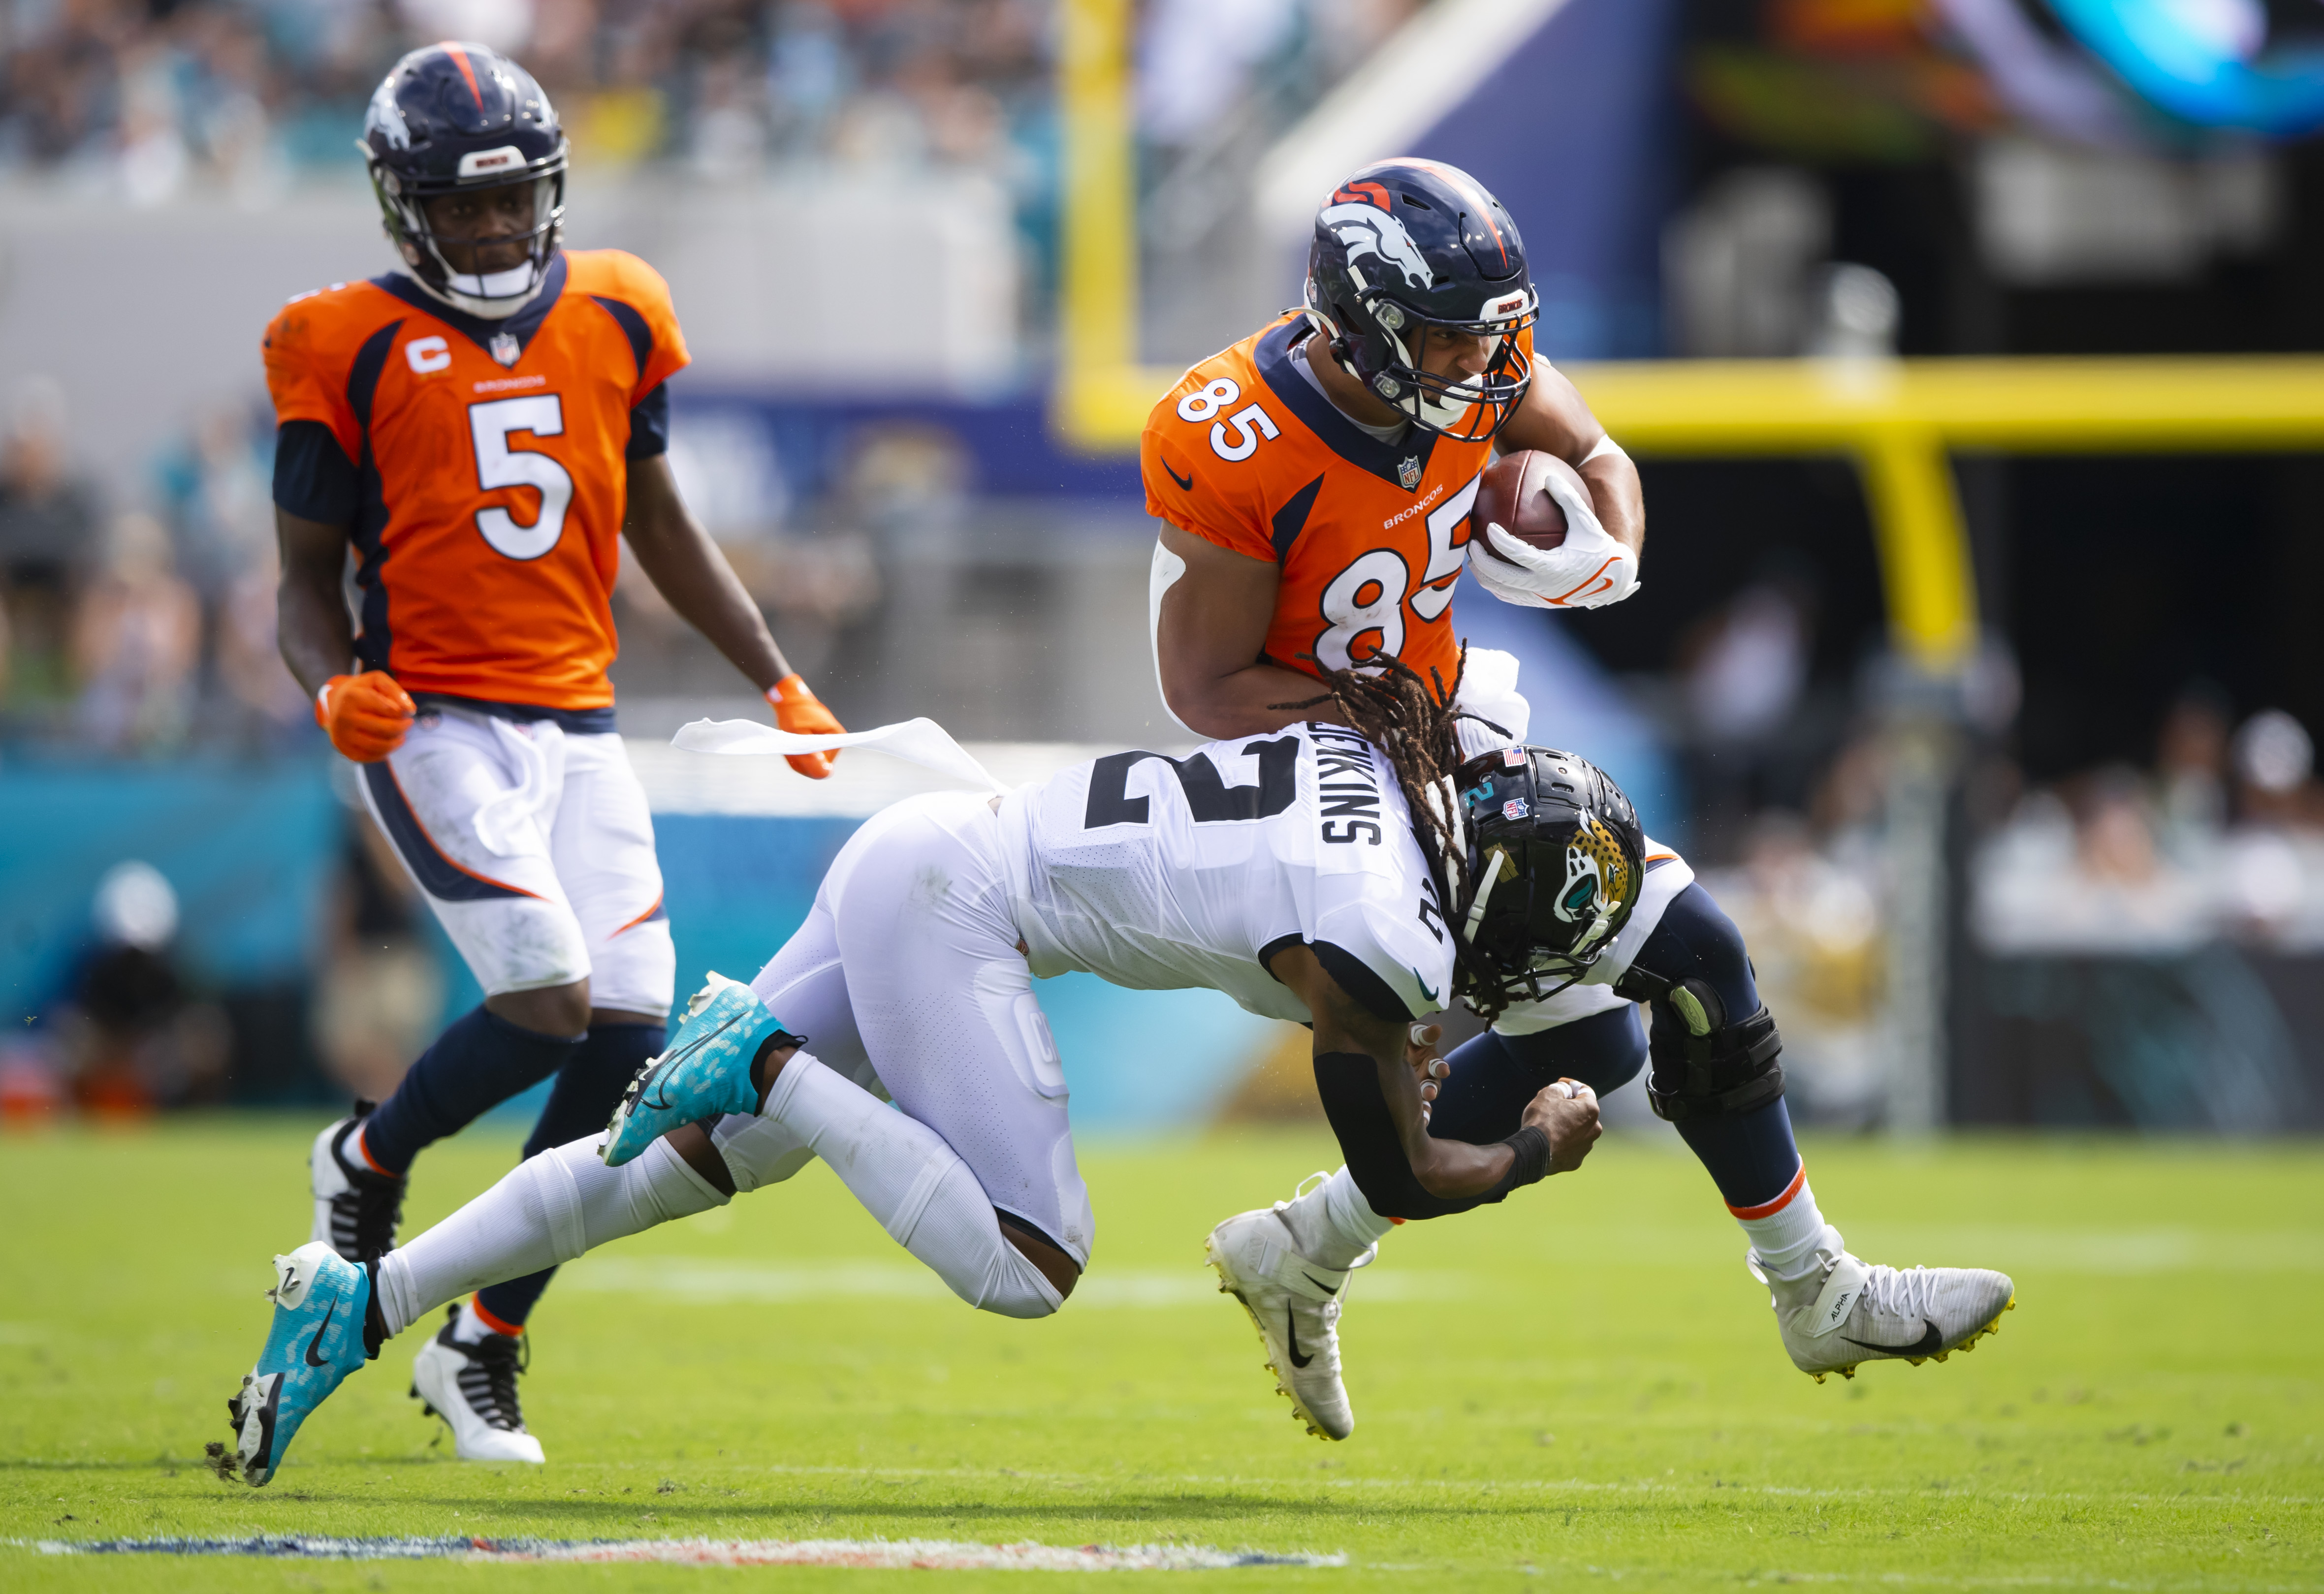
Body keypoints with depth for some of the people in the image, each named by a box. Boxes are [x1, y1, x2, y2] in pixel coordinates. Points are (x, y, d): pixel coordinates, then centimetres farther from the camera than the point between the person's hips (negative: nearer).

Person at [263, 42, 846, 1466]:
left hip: (578, 726, 5)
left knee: (629, 1036, -6)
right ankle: (369, 1159, 10)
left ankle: (483, 1350, 9)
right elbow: (309, 575, 3)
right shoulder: (353, 351, -3)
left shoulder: (615, 320, 10)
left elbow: (661, 528, 22)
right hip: (436, 722, -5)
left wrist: (778, 682, 16)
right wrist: (334, 686, -18)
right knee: (550, 997, -22)